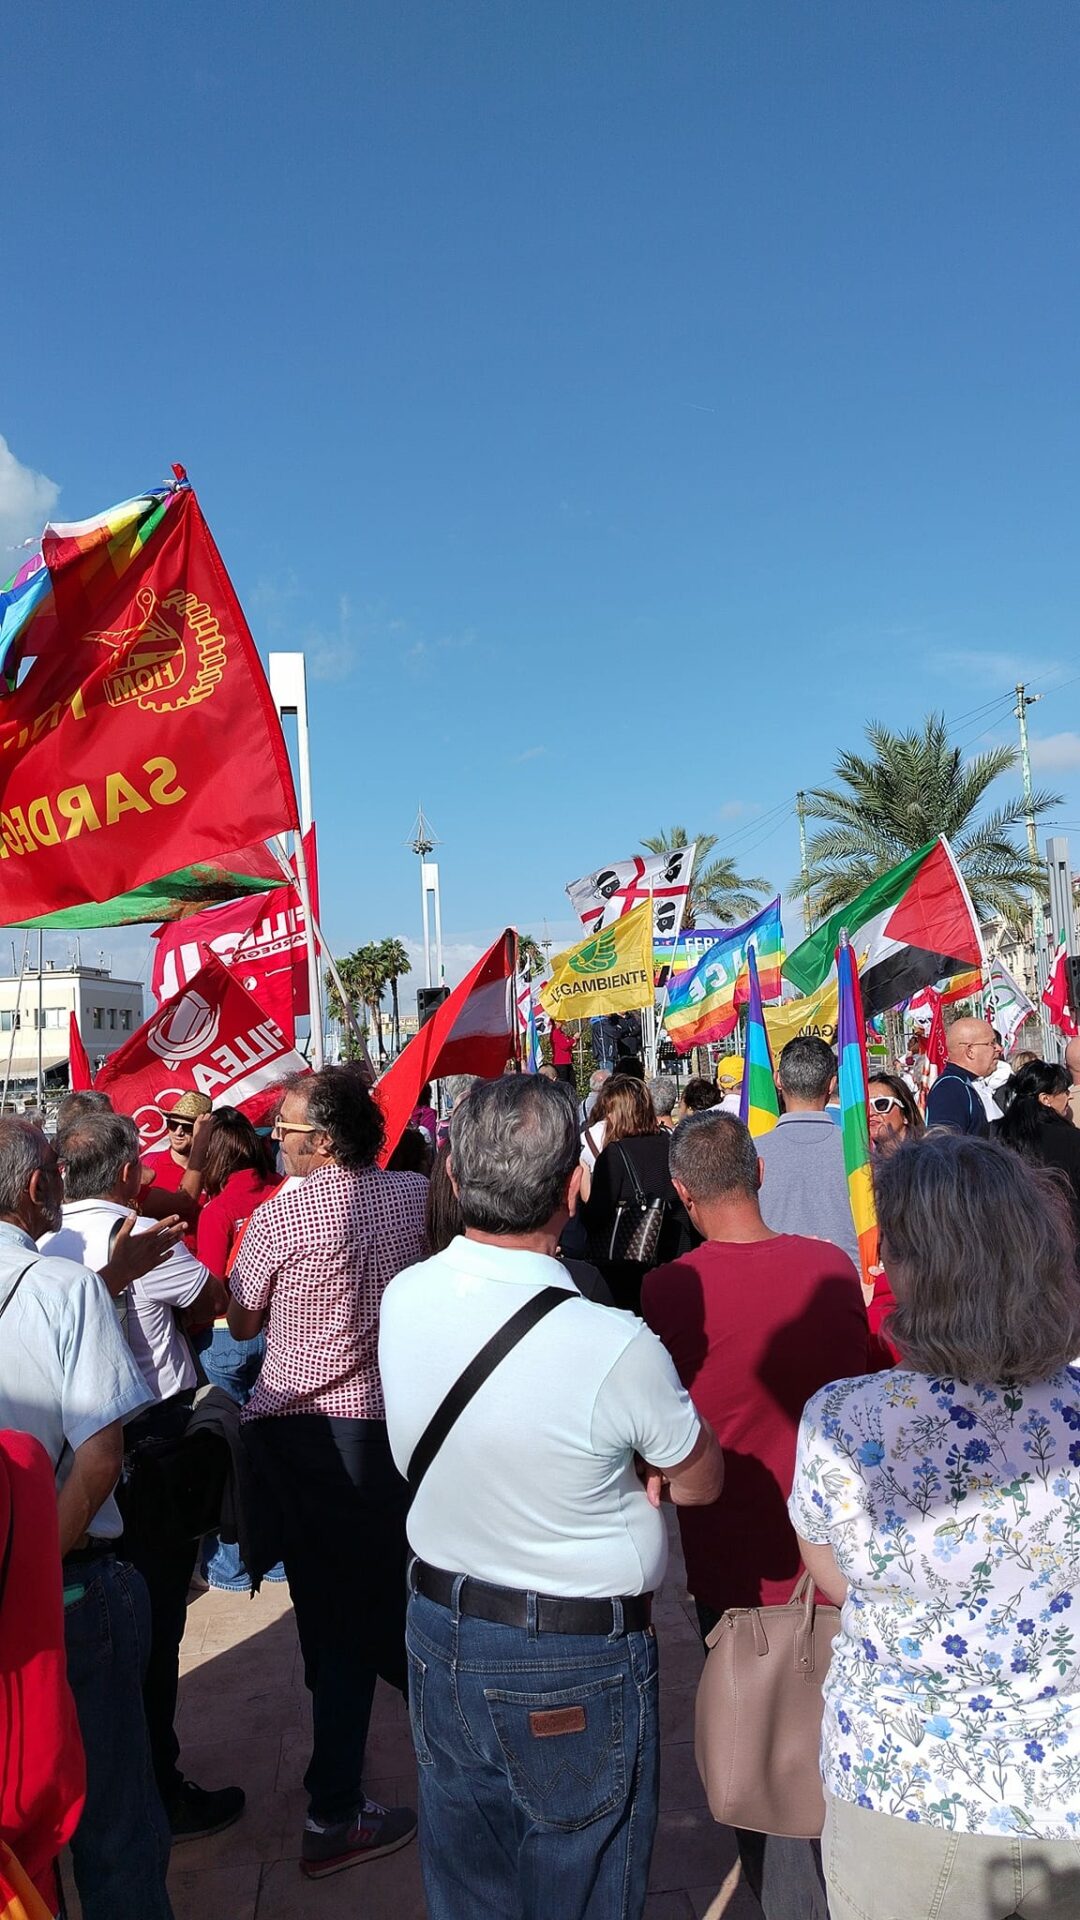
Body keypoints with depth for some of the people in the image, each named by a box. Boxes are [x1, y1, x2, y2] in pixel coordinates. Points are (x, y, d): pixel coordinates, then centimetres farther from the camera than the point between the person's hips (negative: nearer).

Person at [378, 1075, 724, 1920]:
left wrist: (599, 1475, -6)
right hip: (577, 1661, -5)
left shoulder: (402, 1299, -13)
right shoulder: (616, 1345, -30)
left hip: (439, 1632, 5)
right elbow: (701, 1481, -12)